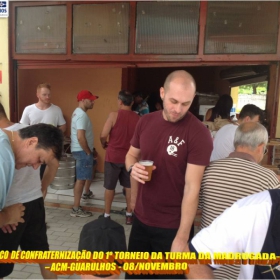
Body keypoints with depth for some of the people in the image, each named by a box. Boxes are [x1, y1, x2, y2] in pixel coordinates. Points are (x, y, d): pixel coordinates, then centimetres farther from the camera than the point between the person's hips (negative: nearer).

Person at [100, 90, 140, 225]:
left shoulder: (114, 115, -12)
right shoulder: (138, 118, -2)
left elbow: (103, 135, -15)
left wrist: (104, 144, 5)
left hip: (113, 156, -2)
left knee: (109, 187, 12)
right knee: (129, 186, 14)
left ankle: (107, 214, 22)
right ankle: (129, 215, 23)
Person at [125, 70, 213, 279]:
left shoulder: (199, 133, -19)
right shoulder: (145, 122, -3)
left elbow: (192, 187, -21)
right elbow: (131, 155, 11)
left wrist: (182, 237, -20)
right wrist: (133, 167, -13)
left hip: (172, 226, -5)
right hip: (140, 218, 5)